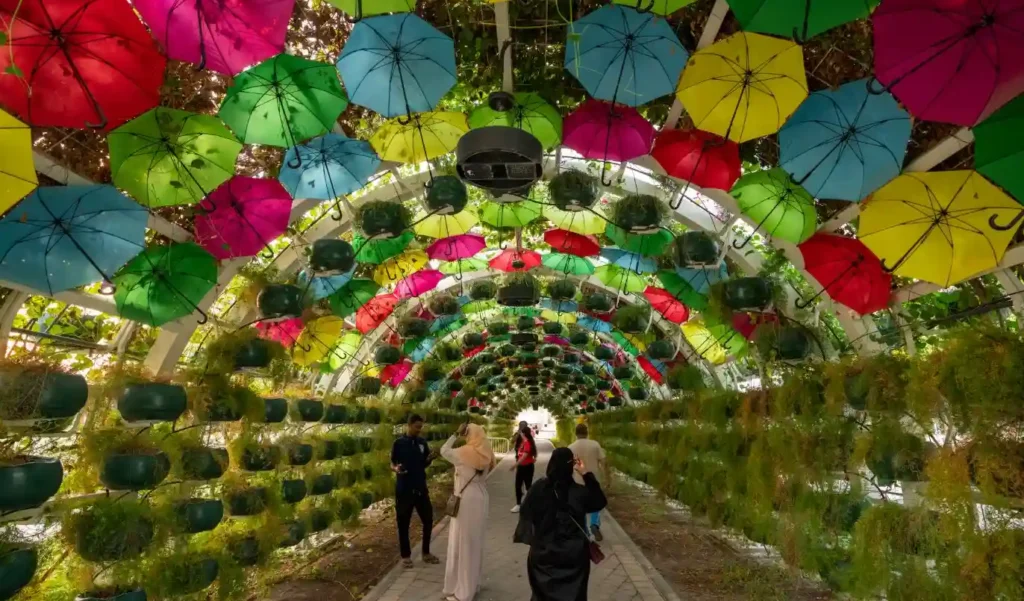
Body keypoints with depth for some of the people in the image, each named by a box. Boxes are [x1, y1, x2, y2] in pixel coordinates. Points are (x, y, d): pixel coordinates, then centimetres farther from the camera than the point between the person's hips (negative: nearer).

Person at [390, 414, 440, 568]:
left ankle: (426, 553, 26)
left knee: (428, 519, 9)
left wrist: (430, 459, -10)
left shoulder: (422, 443, 5)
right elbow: (392, 464, -2)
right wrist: (396, 468, -23)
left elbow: (424, 464, 11)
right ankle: (406, 556, 22)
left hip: (421, 487, 4)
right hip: (404, 489, -4)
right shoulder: (399, 443, -7)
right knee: (403, 523, 6)